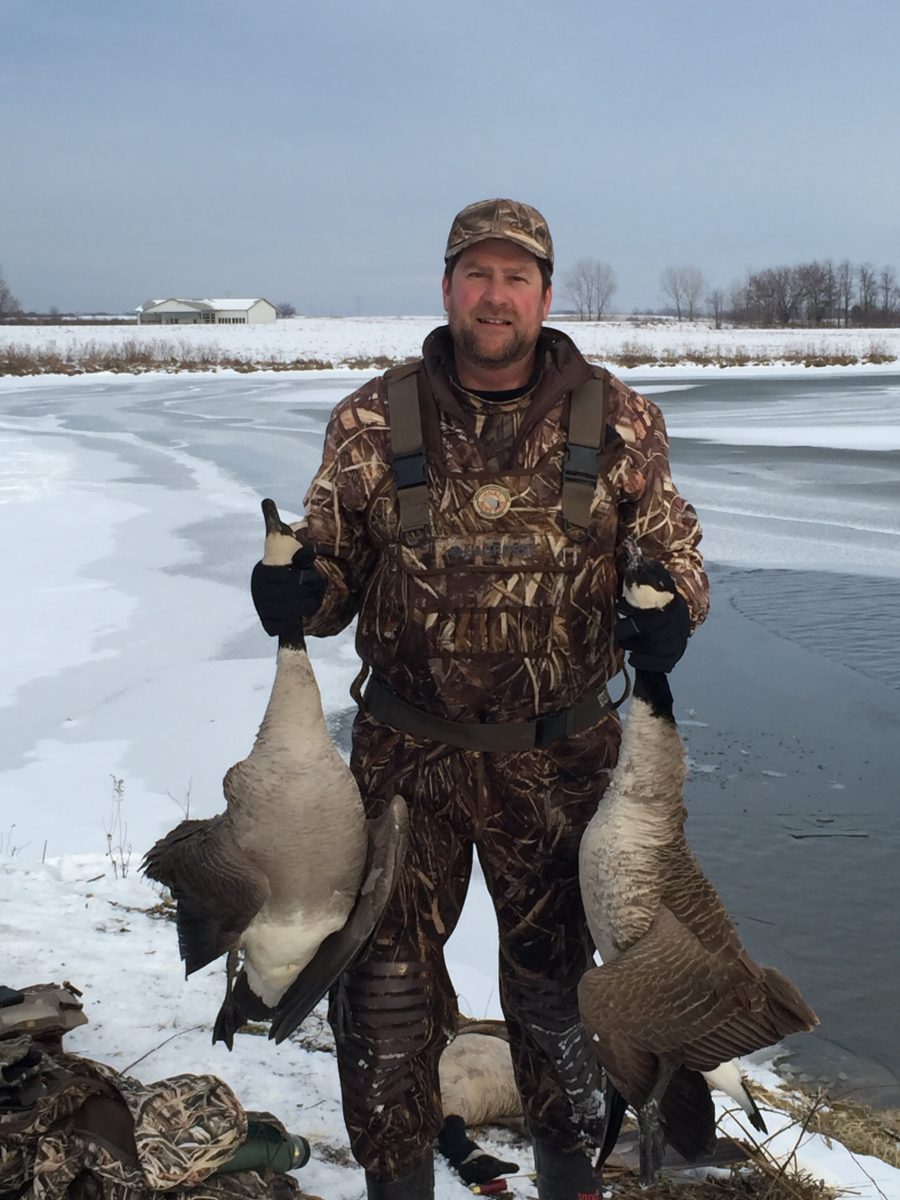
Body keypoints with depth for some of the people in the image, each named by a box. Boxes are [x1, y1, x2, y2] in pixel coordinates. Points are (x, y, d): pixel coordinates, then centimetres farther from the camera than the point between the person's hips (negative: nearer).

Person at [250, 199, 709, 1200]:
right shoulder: (373, 422, -2)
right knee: (386, 972, 8)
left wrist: (669, 613, -15)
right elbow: (332, 562, 4)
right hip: (406, 754, 0)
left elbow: (672, 547, 7)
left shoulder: (615, 422, -2)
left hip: (558, 759, 1)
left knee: (554, 967, 18)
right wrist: (296, 593, -19)